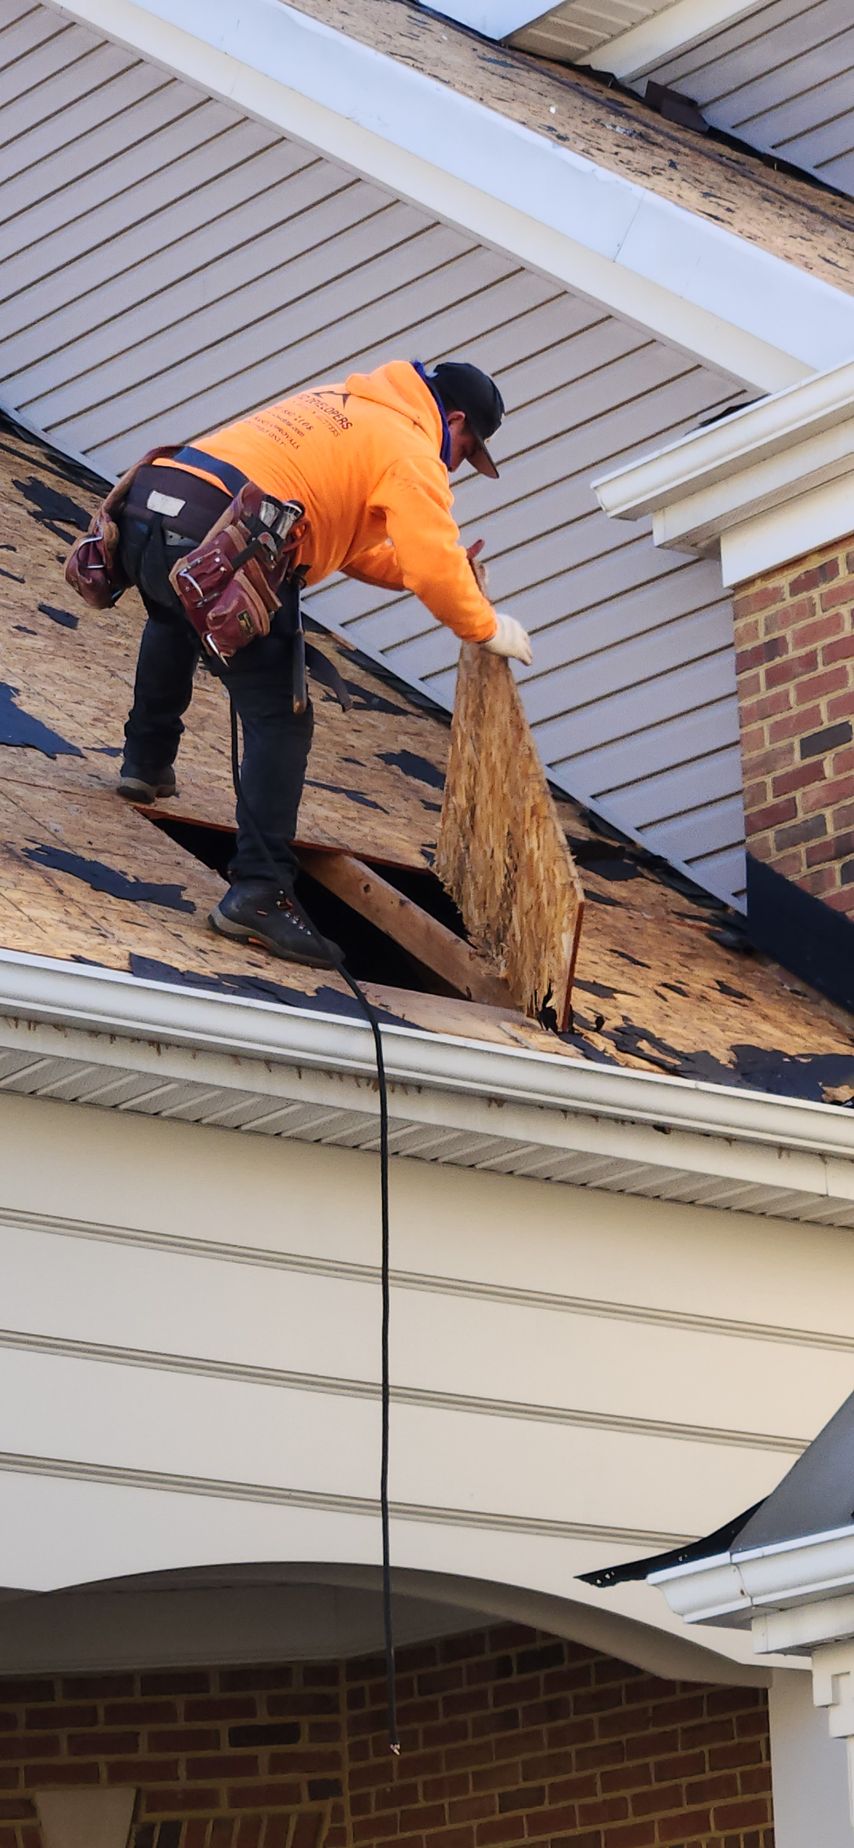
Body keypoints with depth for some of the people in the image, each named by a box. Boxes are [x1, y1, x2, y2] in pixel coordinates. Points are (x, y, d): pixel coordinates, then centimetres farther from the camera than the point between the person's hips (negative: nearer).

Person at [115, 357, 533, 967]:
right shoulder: (411, 450, 5)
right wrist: (488, 627, 12)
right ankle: (258, 890, -14)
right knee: (279, 719, -5)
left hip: (145, 510, 9)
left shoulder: (340, 408, 32)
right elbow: (437, 568, -5)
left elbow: (350, 545, 37)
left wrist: (435, 570, 31)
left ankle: (146, 762, 50)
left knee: (176, 620, 43)